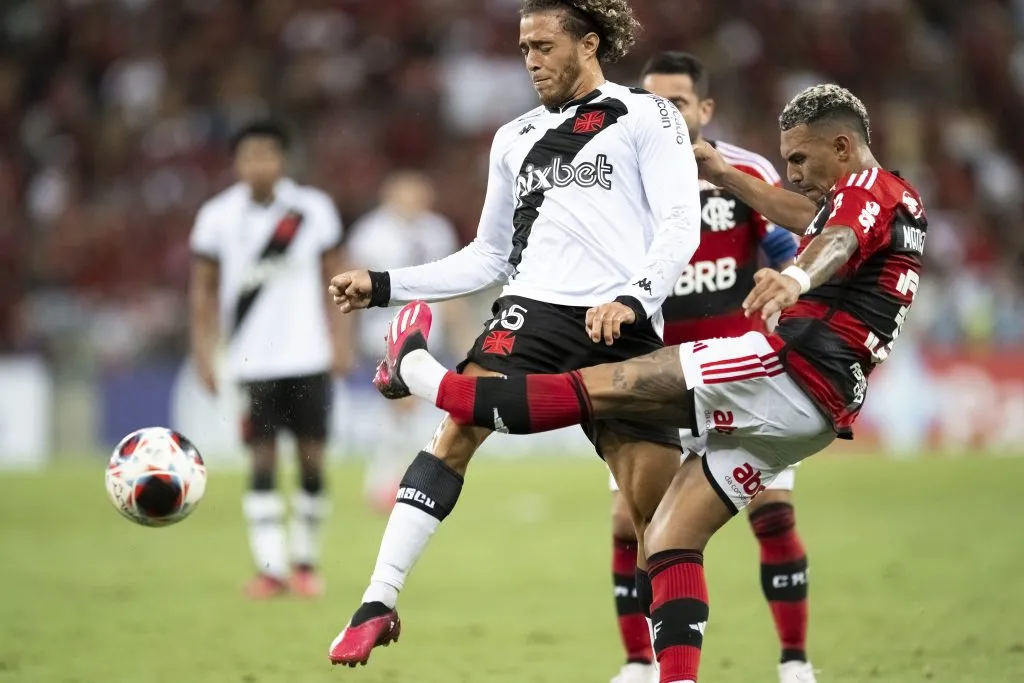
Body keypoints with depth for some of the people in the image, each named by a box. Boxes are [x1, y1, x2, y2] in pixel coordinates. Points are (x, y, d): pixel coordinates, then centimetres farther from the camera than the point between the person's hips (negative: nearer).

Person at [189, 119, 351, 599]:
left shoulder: (313, 210, 0)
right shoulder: (218, 217, -1)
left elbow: (333, 280, 9)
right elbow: (204, 290, 5)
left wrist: (339, 339, 3)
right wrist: (204, 352, 0)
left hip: (308, 356, 1)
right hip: (252, 358, -1)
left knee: (312, 456, 1)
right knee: (263, 460, -5)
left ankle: (305, 561, 13)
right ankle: (270, 567, -5)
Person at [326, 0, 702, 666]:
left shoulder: (647, 117, 8)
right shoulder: (516, 138, 22)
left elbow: (681, 224, -3)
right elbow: (488, 257, 26)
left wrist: (633, 298, -19)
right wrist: (385, 285, 17)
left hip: (623, 329, -2)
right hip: (533, 309, 3)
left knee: (657, 509, -6)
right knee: (459, 425, -24)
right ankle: (378, 605, -27)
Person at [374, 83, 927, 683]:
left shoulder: (868, 187, -4)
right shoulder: (902, 205, 27)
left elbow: (839, 242, -28)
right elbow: (810, 219, 46)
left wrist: (798, 278, -49)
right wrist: (721, 172, 50)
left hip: (794, 368, -10)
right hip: (818, 413, 10)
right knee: (667, 540, 7)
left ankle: (422, 376, -2)